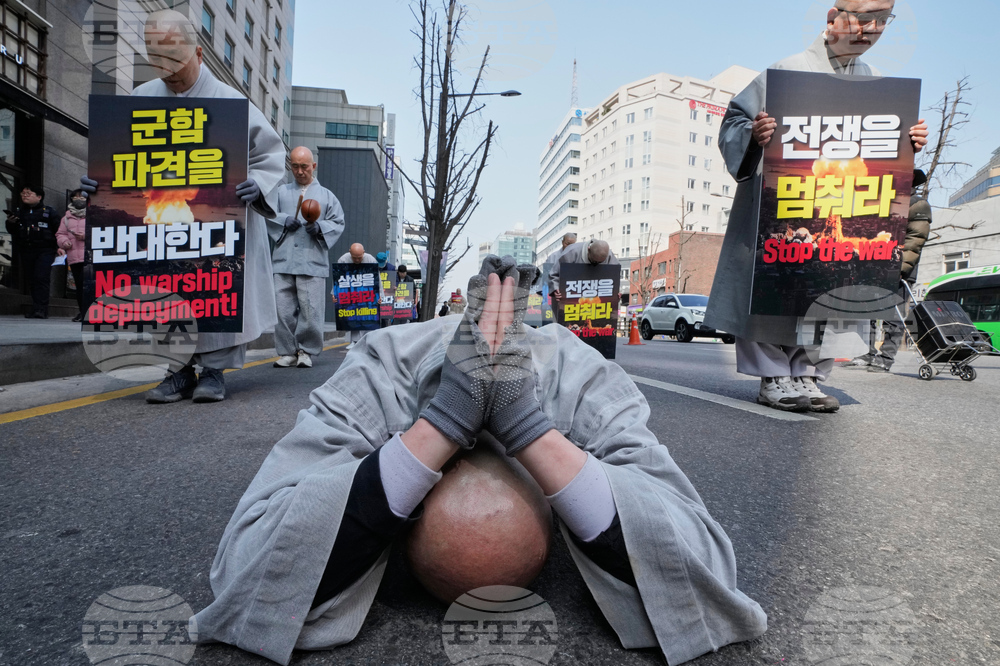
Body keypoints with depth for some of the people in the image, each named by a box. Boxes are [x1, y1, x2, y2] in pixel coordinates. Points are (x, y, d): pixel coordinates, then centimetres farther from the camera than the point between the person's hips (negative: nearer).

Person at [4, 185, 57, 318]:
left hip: (44, 251, -5)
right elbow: (11, 231, 19)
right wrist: (10, 223, -2)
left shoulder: (48, 211, 5)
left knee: (41, 278, -16)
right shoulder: (17, 211, 16)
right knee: (31, 280, 6)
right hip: (25, 251, 5)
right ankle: (39, 309, 13)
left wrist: (59, 246, -8)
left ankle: (40, 309, -20)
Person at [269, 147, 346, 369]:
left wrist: (319, 228, -9)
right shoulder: (281, 192, 19)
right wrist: (284, 220, -5)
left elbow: (338, 223, 9)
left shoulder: (326, 195, 16)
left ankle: (306, 351, 8)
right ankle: (287, 352, 9)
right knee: (284, 308, 0)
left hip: (313, 262, -2)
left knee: (311, 309, -5)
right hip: (283, 260, 2)